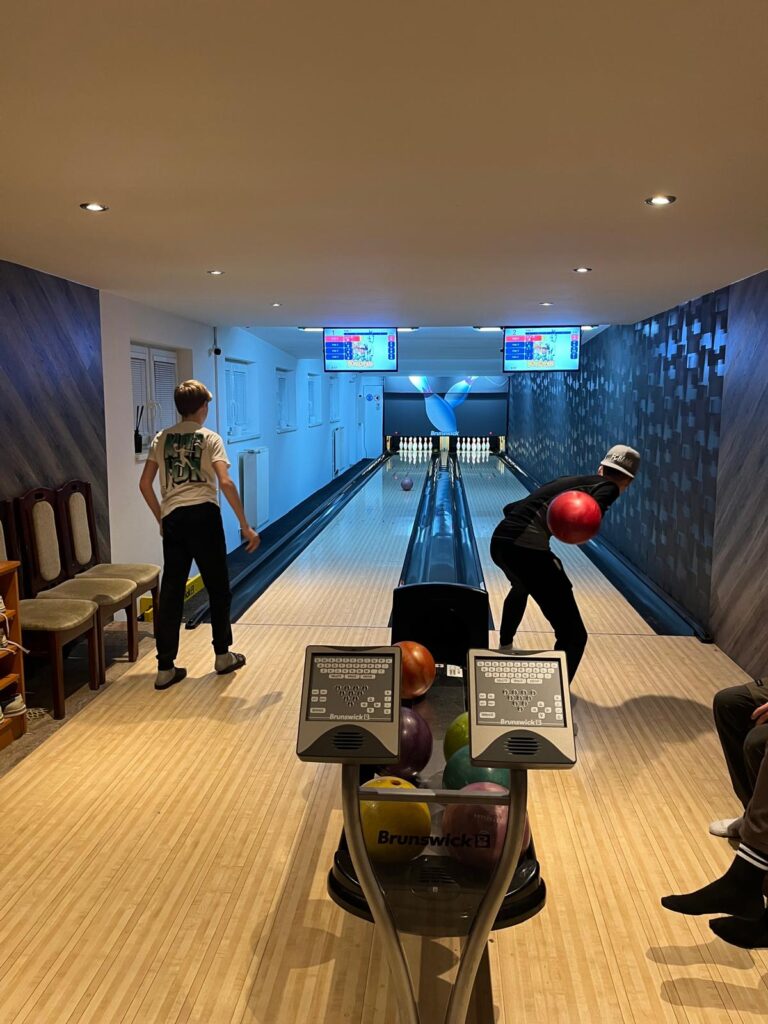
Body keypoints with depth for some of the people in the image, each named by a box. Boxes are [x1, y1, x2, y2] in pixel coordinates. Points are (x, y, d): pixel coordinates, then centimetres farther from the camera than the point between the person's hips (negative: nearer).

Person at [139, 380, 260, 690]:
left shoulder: (161, 439, 11)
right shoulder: (209, 438, -1)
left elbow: (145, 484, 9)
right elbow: (225, 483, -13)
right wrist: (245, 526, -12)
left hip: (173, 519, 4)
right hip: (203, 516, -4)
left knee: (171, 591, 5)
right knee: (218, 588, 12)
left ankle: (165, 668, 5)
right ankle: (223, 656, 23)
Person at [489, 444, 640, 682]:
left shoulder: (570, 480, 27)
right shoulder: (608, 487, 8)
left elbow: (510, 508, 30)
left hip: (500, 540, 9)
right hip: (528, 549, -9)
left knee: (521, 588, 43)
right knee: (573, 635, 1)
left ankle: (504, 647, 62)